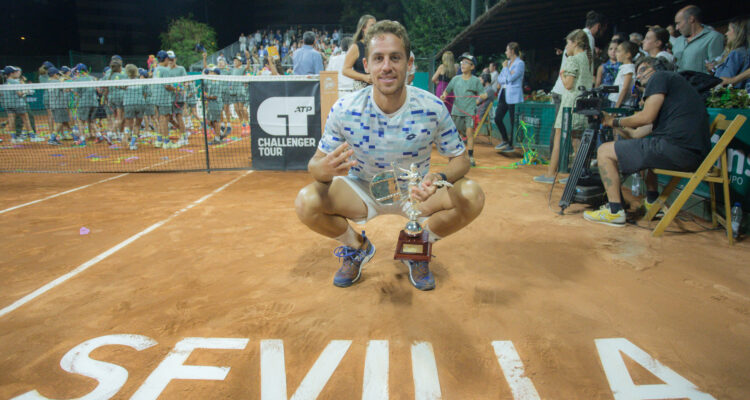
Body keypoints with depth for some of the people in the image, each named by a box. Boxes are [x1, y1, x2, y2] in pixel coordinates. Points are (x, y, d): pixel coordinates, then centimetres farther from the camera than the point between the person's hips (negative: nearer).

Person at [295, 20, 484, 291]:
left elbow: (459, 159, -10)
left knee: (472, 196, -25)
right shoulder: (344, 110, -19)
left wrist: (440, 178, -35)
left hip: (416, 194, 0)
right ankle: (357, 247, 8)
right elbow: (316, 162, -13)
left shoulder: (432, 108, -19)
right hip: (361, 193, 0)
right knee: (306, 202, -26)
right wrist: (324, 169, -40)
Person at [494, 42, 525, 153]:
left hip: (513, 96, -8)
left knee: (513, 121, -1)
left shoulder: (520, 63, -7)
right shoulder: (508, 62, 17)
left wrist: (505, 67, -5)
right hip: (504, 94, 8)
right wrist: (506, 79, -8)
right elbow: (499, 78, 12)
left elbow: (510, 78, -17)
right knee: (497, 118, 4)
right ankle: (505, 140, 21)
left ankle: (511, 145, 9)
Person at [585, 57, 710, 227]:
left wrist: (615, 121, 7)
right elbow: (636, 134, 27)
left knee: (605, 151, -4)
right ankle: (653, 201, 32)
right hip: (696, 154, 10)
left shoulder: (661, 76, 6)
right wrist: (610, 121, 32)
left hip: (677, 147, -10)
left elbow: (647, 117, -9)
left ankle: (615, 211, -9)